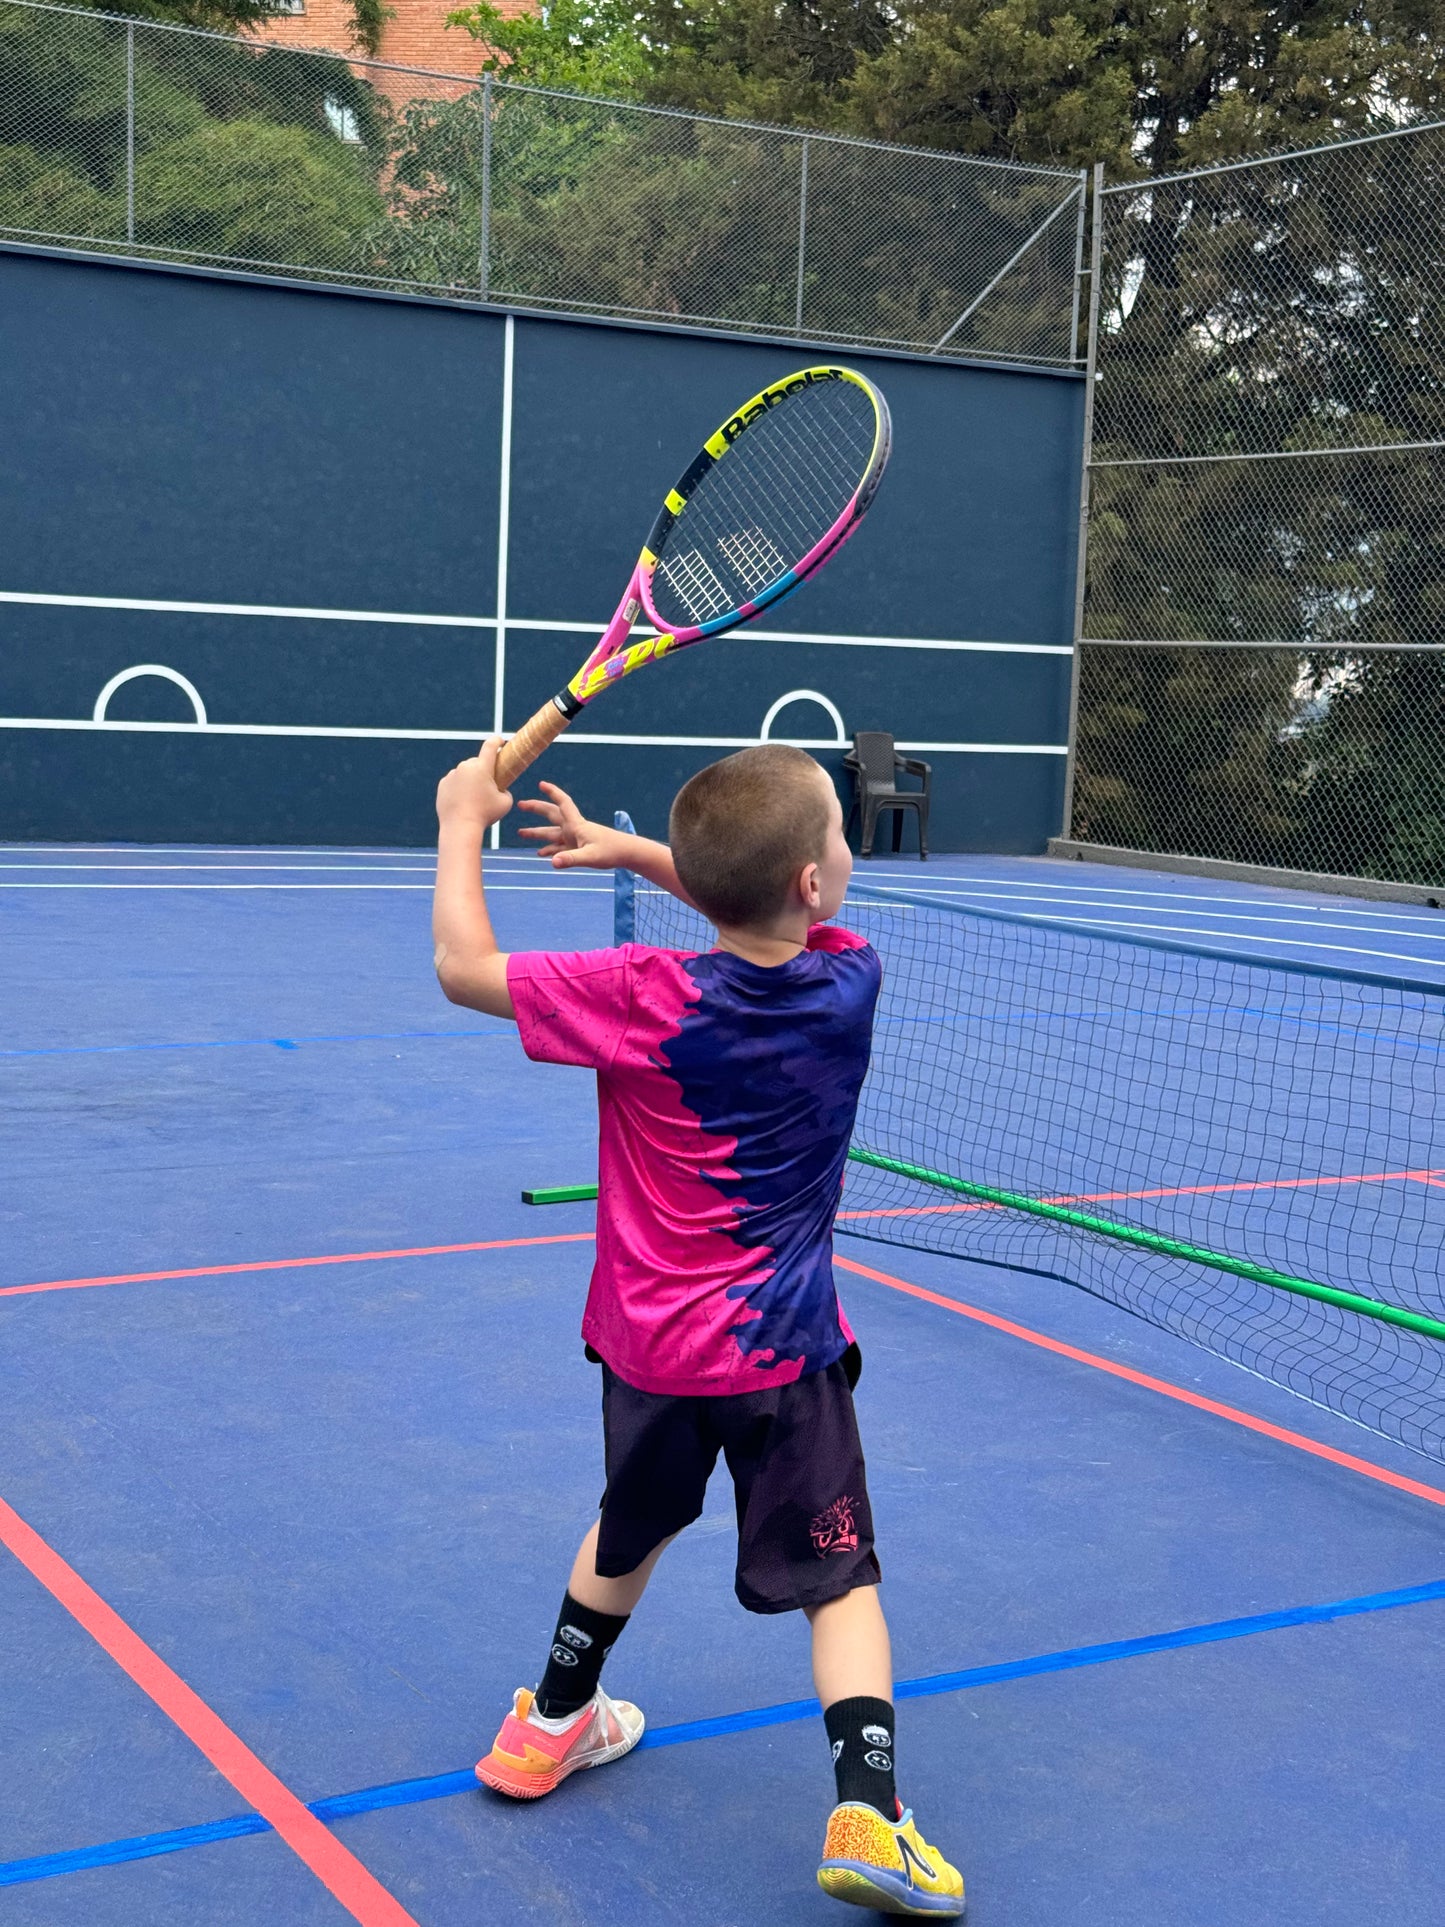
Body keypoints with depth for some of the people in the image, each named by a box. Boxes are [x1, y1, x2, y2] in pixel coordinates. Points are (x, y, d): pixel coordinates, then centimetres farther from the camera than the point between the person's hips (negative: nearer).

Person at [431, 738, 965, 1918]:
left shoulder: (647, 999, -21)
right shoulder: (851, 978, -11)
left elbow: (466, 967, -13)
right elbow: (770, 916, 11)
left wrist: (464, 822, -1)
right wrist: (626, 847, 5)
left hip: (652, 1343, 1)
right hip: (786, 1346, 0)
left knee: (630, 1530, 26)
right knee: (840, 1576, 7)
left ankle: (550, 1727, 43)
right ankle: (867, 1814, -7)